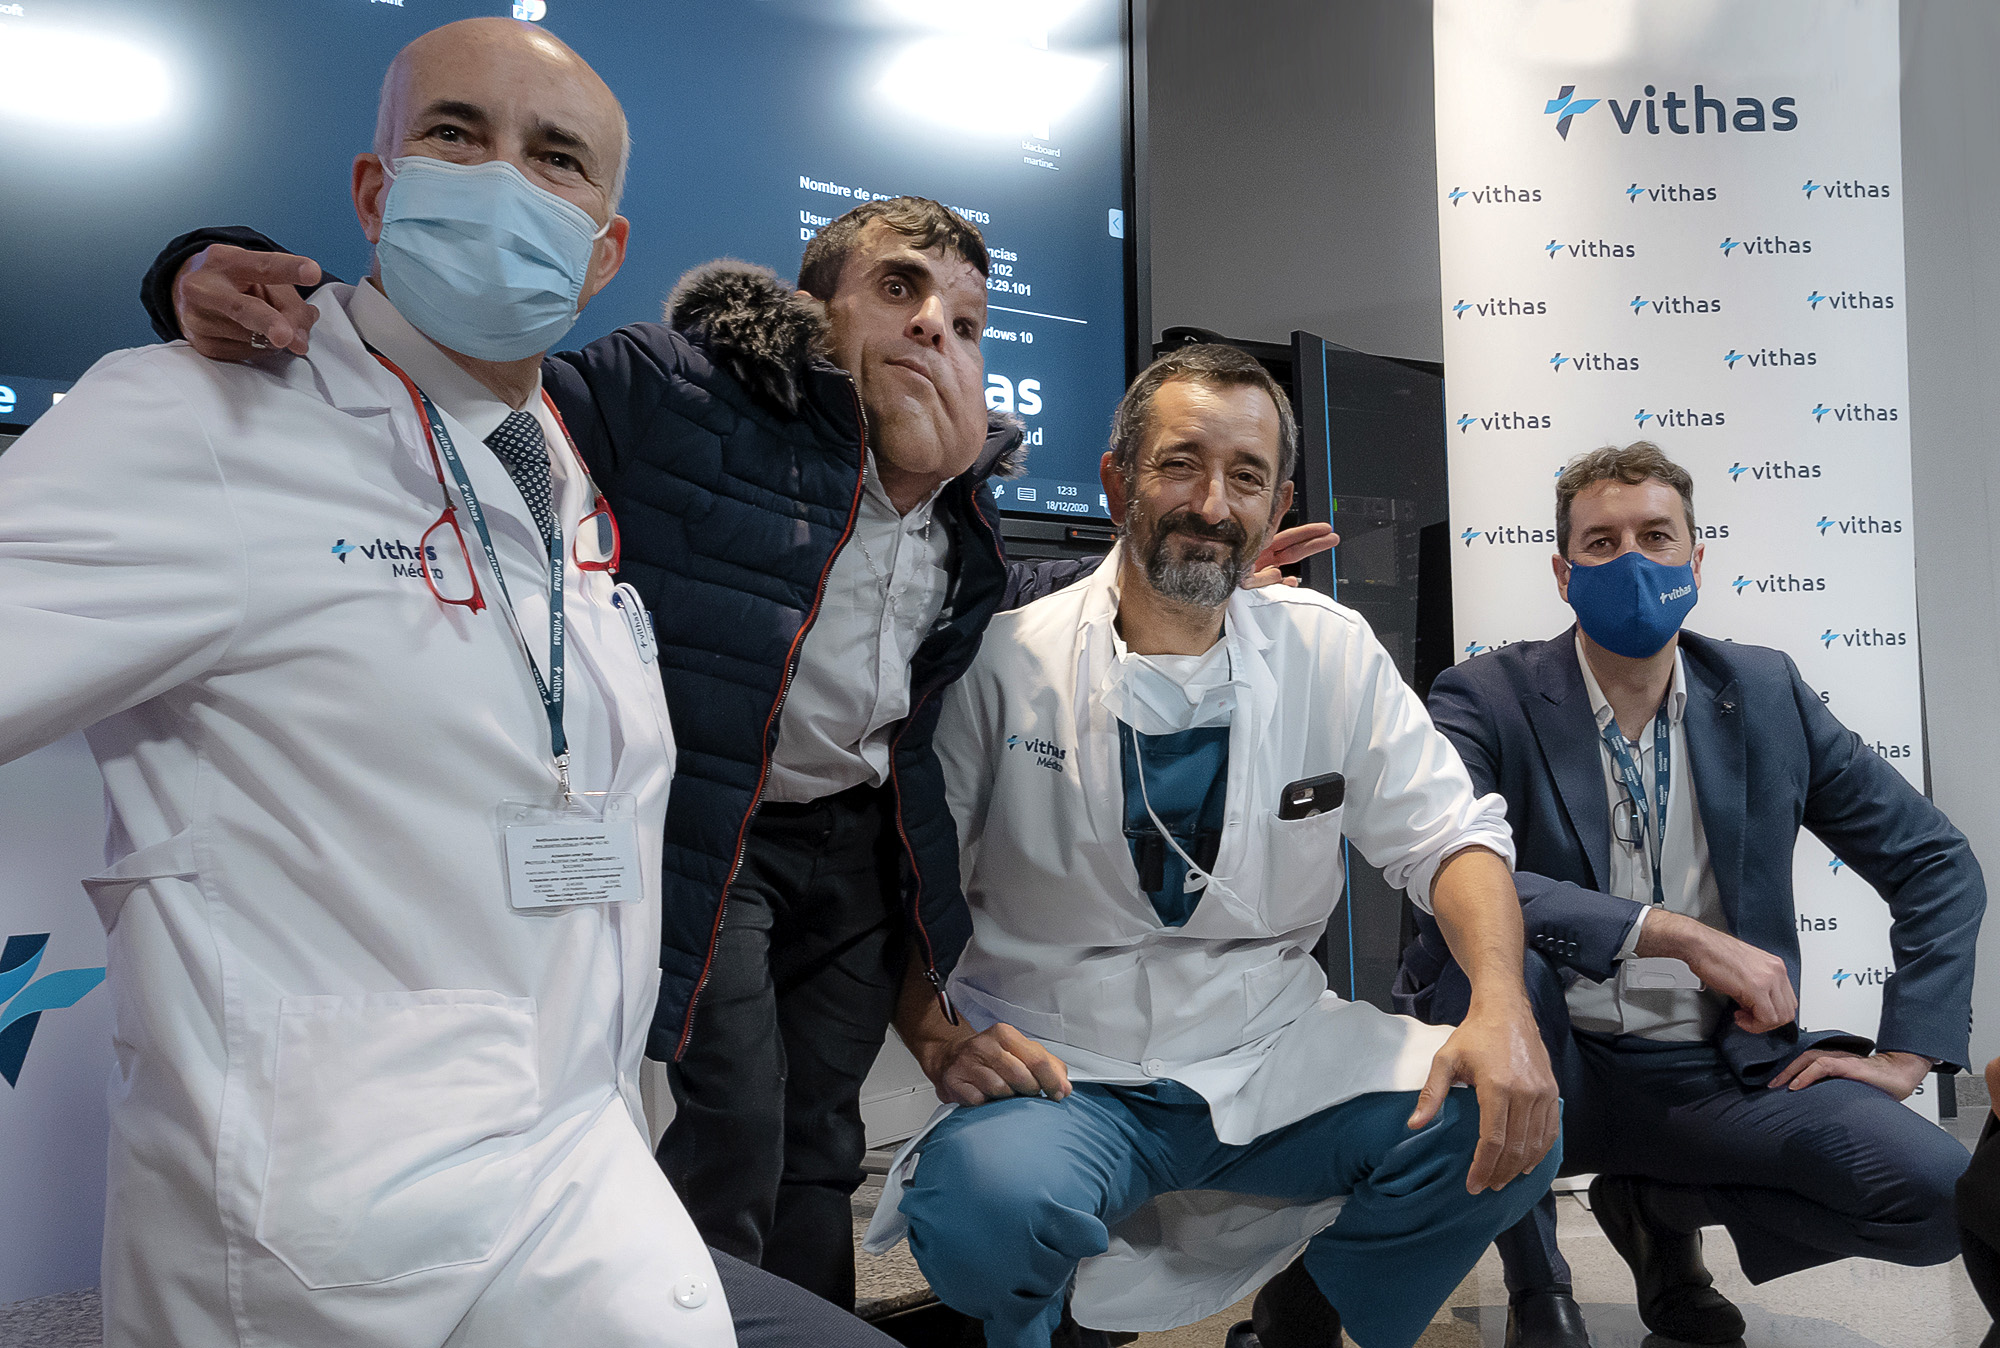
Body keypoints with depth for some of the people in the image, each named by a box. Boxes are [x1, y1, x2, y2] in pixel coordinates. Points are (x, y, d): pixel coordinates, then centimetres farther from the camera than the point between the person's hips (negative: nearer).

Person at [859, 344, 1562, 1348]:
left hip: (1276, 1058, 4)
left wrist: (1502, 1004, -16)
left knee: (1507, 1129, -17)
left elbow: (1449, 835, 1)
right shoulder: (1006, 663, -7)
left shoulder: (1331, 653, 1)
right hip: (1063, 1076, -3)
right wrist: (941, 1042, -19)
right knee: (989, 1205, -34)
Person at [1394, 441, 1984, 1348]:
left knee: (1938, 1196, -21)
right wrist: (1680, 935, -28)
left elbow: (1935, 863, 11)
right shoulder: (1488, 700, -10)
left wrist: (1905, 1054, 3)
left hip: (1725, 1071, 3)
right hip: (1559, 1071, -3)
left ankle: (1658, 1206, 12)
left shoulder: (1763, 694, 3)